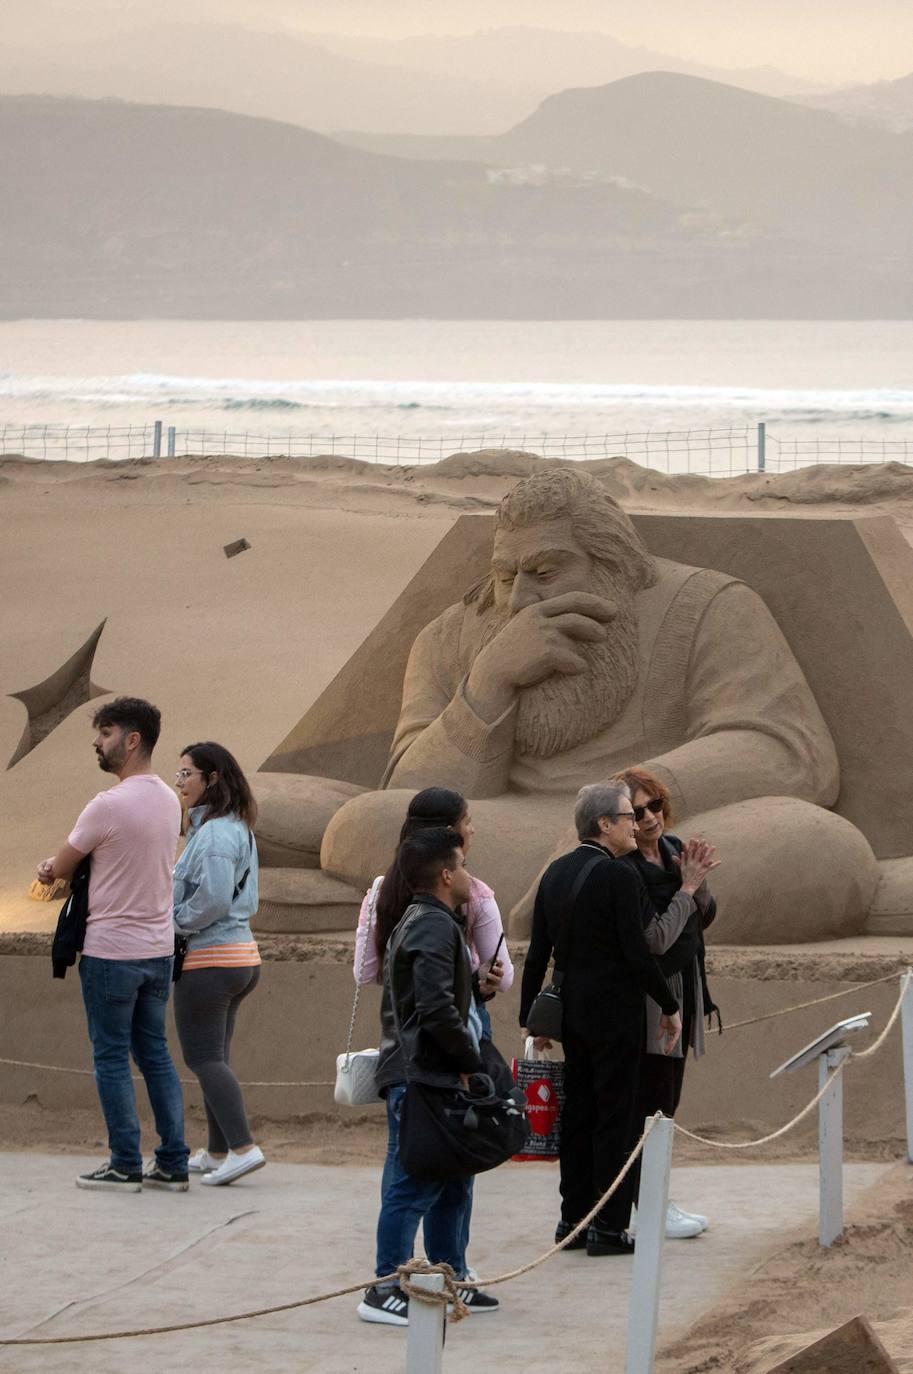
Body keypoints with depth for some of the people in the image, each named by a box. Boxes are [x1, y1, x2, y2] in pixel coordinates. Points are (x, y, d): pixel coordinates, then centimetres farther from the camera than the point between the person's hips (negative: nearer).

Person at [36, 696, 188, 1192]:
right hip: (159, 947, 7)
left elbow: (59, 868, -8)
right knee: (155, 1053, 12)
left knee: (111, 1058, 2)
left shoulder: (109, 806, -19)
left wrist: (51, 869, 17)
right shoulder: (168, 801, 7)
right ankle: (172, 1163, 12)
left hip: (111, 950, -7)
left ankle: (125, 1165, 4)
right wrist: (61, 867, 4)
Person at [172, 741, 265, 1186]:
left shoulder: (215, 833, -17)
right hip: (241, 954, 10)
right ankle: (218, 1152, 20)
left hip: (208, 960, -10)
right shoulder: (239, 830, 14)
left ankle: (242, 1147, -16)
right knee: (212, 1057, 16)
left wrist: (176, 922, -11)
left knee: (203, 1057, -7)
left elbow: (214, 898, -26)